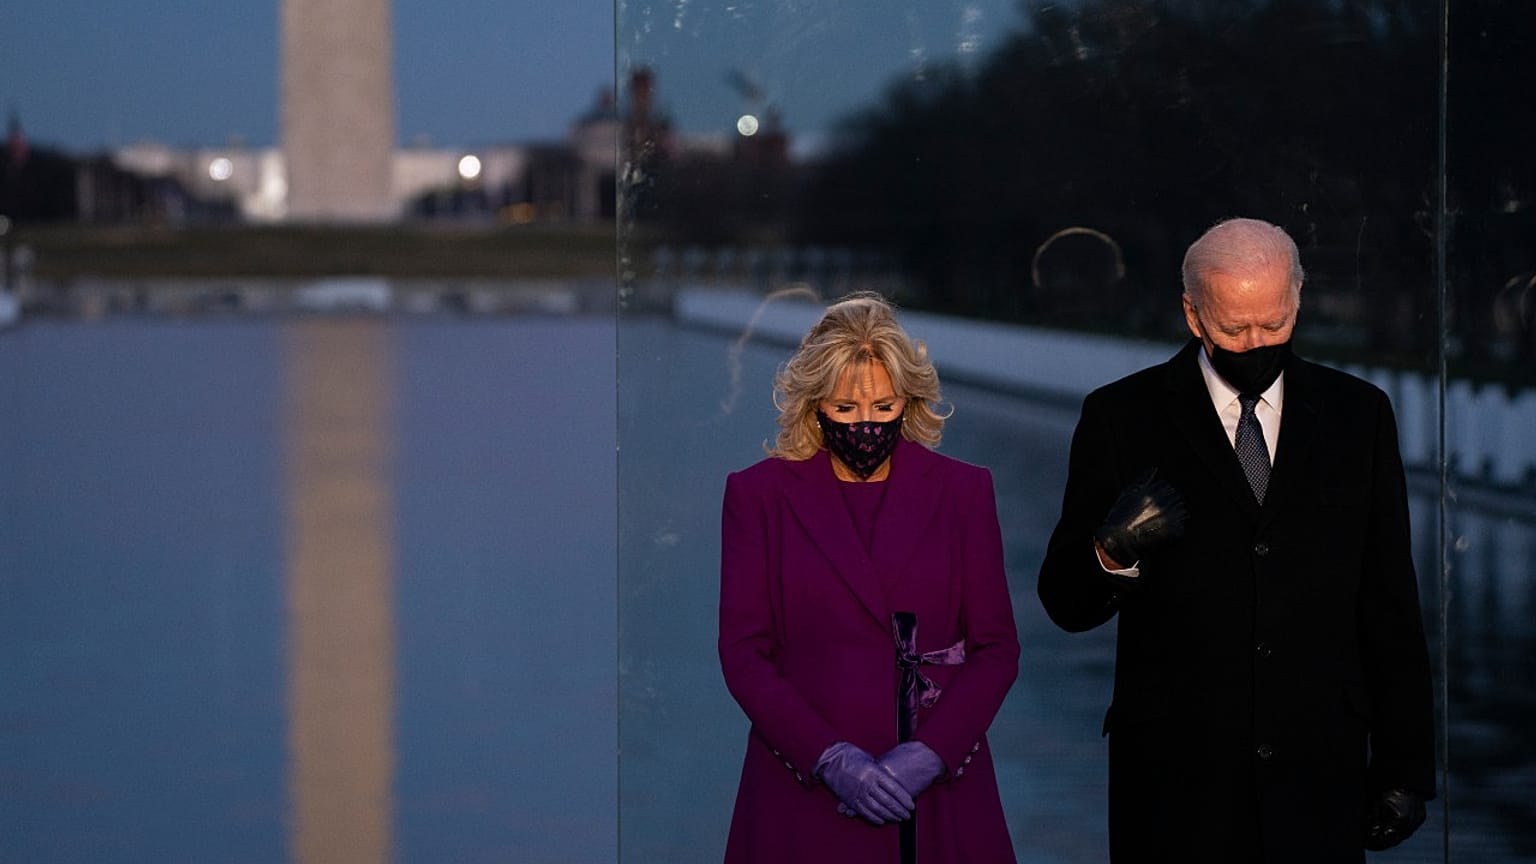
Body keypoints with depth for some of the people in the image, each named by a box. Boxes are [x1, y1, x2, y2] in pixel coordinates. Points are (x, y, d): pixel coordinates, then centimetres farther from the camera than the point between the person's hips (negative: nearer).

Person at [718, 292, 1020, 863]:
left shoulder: (962, 490, 4)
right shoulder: (760, 494, 1)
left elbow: (997, 646, 2)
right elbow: (743, 651, -2)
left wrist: (930, 753, -13)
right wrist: (830, 758, -14)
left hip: (940, 787, 1)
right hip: (804, 789, -1)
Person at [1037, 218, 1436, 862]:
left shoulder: (1358, 415, 7)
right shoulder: (1121, 418, 1)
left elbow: (1391, 604, 9)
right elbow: (1065, 604, 0)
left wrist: (1405, 766, 6)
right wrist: (1113, 554, -22)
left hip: (1318, 781, 2)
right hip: (1174, 779, -1)